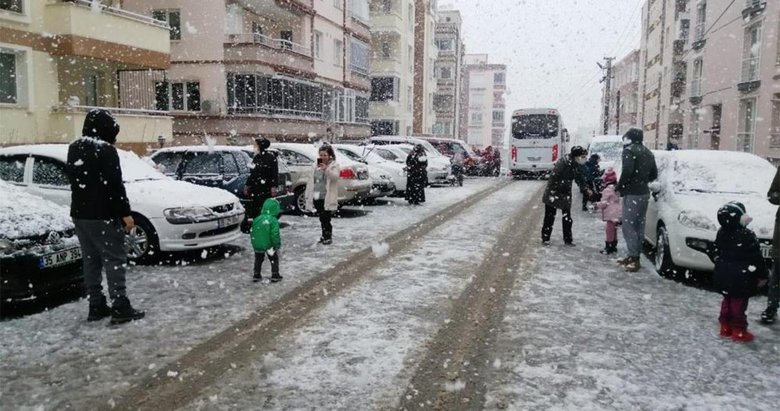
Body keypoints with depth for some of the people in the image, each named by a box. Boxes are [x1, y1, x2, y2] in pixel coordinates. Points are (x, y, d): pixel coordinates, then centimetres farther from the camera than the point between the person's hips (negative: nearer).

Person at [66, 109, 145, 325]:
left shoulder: (74, 149, 12)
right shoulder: (105, 150, -15)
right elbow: (114, 185, -17)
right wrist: (125, 212, -14)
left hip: (79, 214, 8)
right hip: (103, 215, -8)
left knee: (91, 260, 12)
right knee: (114, 259, -5)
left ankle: (96, 305, 16)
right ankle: (120, 307, -7)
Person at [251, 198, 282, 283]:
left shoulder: (257, 219, 1)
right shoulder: (273, 221, -17)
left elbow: (253, 233, 8)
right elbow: (275, 235, -18)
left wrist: (254, 244, 18)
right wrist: (278, 246, -7)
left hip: (257, 245, 5)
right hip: (269, 245, -5)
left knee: (258, 260, 21)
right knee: (274, 260, 12)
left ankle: (256, 275, 26)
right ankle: (275, 276, 13)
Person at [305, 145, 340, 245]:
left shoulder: (334, 165, -3)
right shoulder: (316, 165, 13)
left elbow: (335, 176, -22)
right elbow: (311, 180, 17)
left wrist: (326, 169, -37)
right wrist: (308, 193, 14)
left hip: (327, 198, -6)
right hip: (316, 197, 6)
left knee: (326, 219, -5)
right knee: (322, 218, 13)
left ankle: (328, 237, 7)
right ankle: (324, 235, 25)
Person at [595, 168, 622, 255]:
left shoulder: (608, 190, -18)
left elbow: (604, 202, -17)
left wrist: (597, 205, -2)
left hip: (611, 214, -9)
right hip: (617, 213, 9)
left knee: (609, 230, -5)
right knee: (613, 230, 17)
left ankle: (608, 248, -2)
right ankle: (614, 246, 24)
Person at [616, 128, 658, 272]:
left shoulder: (629, 150, -10)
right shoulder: (648, 153, 16)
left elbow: (627, 171, -22)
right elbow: (654, 174, 16)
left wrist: (620, 187, -10)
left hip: (632, 194, -9)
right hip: (644, 193, 9)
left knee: (629, 226, -6)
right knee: (639, 225, 12)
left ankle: (634, 258, -9)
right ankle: (634, 256, 20)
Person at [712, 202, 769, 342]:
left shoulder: (721, 233, 2)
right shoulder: (747, 236, -19)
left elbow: (717, 254, 13)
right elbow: (757, 258, -12)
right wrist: (762, 275, 0)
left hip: (723, 275, 7)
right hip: (741, 278, -7)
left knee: (727, 301, 16)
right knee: (739, 304, 1)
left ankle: (725, 328, 23)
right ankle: (739, 332, 9)